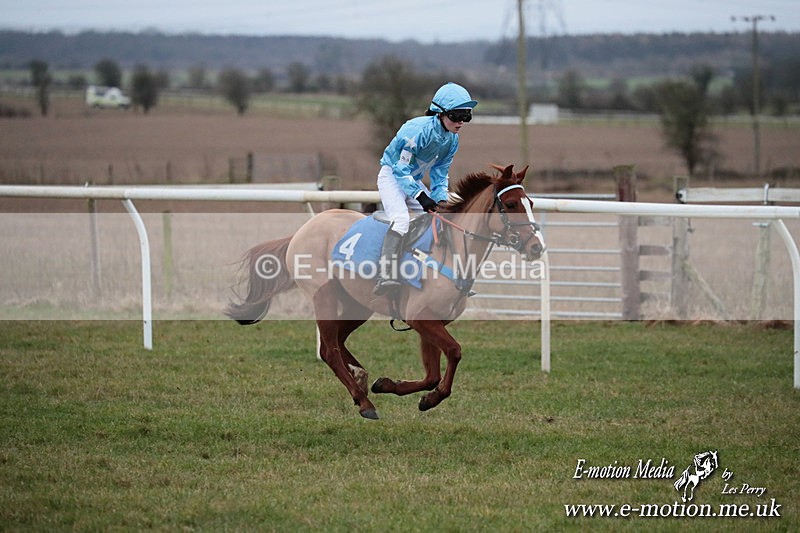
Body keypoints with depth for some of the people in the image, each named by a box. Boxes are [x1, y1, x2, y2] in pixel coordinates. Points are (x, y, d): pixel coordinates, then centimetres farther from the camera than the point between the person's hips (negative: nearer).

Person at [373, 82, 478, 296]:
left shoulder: (452, 139, -2)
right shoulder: (419, 129, -27)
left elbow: (440, 174, 6)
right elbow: (401, 168, -25)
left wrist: (441, 199, -11)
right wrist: (421, 196, -30)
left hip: (414, 180, 8)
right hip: (392, 176, -8)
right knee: (401, 218, -31)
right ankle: (385, 276, -43)